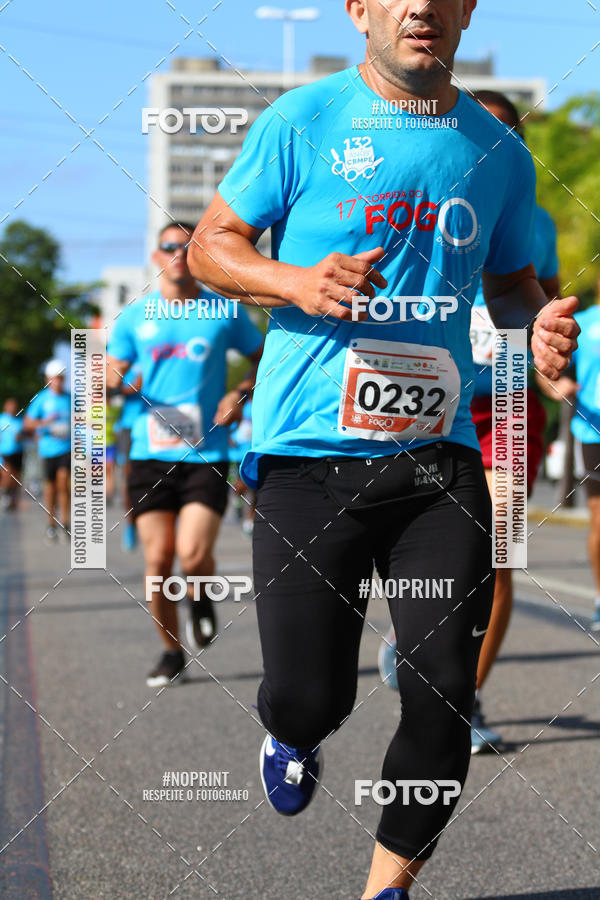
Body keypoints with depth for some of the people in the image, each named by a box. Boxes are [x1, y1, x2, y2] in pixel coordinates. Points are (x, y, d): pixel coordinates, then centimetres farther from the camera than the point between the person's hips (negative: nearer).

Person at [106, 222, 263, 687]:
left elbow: (265, 359, 16)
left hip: (207, 456, -2)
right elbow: (111, 376, 13)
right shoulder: (134, 317, 7)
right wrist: (106, 385, -11)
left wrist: (241, 393, -3)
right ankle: (172, 651, 19)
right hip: (151, 456, 2)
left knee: (194, 554, -16)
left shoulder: (225, 313, 4)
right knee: (158, 560, 0)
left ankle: (201, 600, 19)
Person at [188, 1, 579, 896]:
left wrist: (540, 324, -1)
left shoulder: (499, 152, 9)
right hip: (310, 454, -3)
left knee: (443, 695, -3)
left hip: (441, 459, 3)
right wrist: (297, 282, -14)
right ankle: (293, 737, 36)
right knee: (310, 693, -3)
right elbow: (210, 246, 6)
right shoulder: (302, 122, -1)